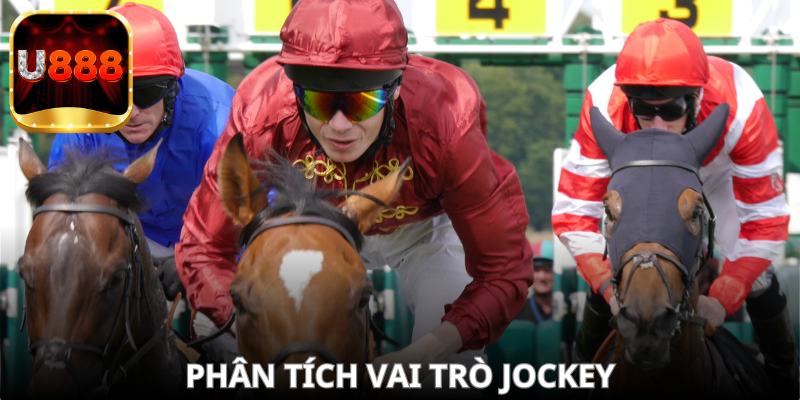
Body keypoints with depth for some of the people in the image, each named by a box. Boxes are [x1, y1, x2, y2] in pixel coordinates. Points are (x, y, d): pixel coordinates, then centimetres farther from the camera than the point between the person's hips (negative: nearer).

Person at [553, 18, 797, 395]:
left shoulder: (740, 107, -46)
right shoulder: (605, 106, -43)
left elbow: (764, 219, -36)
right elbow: (574, 211, -33)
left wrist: (721, 301, -41)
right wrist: (608, 286, -45)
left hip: (720, 172, -1)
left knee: (754, 277, -7)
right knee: (610, 277, -7)